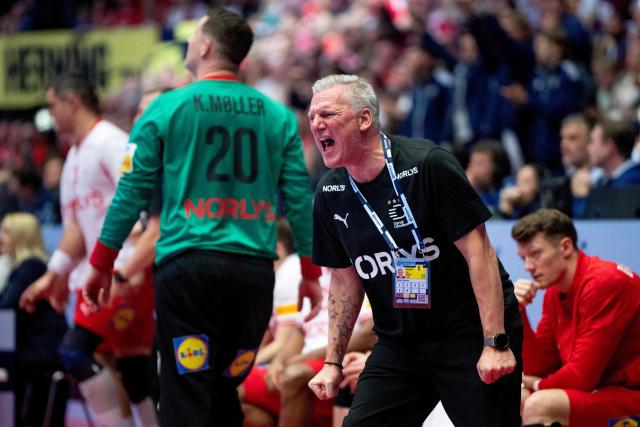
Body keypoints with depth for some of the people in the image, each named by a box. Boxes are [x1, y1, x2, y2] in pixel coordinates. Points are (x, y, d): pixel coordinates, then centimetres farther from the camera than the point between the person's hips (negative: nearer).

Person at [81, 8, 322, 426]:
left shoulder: (167, 108, 0)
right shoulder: (278, 116, 7)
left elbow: (132, 191, 1)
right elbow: (299, 197, 5)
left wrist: (102, 263, 8)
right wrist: (310, 272, 13)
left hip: (188, 264, -3)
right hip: (254, 268, 3)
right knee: (227, 390, 15)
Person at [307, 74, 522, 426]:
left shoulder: (428, 165, -15)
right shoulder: (330, 194, 3)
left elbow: (478, 251, -16)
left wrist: (495, 343, -20)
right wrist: (333, 361, 11)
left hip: (469, 336, -5)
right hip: (399, 344, 5)